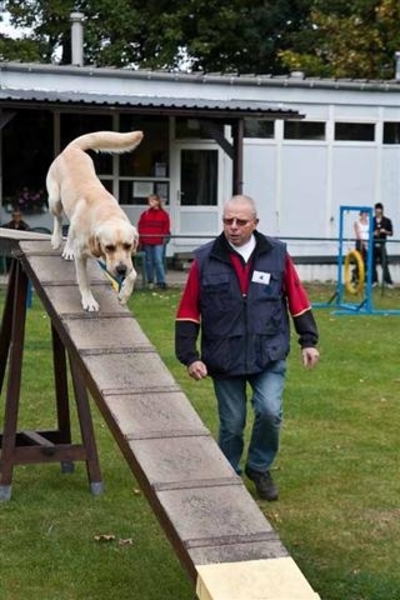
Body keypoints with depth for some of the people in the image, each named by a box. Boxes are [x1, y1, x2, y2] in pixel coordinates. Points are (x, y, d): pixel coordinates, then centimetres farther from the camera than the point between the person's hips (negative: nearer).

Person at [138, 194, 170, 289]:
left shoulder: (164, 214, 4)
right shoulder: (145, 214, 8)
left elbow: (166, 228, 6)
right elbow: (140, 227, 8)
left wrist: (165, 238, -2)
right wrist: (141, 240, 3)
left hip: (159, 242, -2)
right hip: (147, 242, 2)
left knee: (159, 261, -10)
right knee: (148, 262, 8)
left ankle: (161, 281, -8)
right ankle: (150, 281, 19)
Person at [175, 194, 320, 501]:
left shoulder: (277, 254, 0)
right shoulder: (205, 259, -2)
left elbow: (297, 300, 8)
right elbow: (188, 312, 0)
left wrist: (308, 341, 7)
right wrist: (190, 356, -4)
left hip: (269, 355, 0)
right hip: (225, 358, 0)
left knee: (270, 412, -14)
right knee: (232, 424, 7)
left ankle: (260, 468, 14)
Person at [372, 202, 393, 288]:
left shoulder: (387, 221, 4)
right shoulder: (371, 221, 6)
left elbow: (391, 233, 6)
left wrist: (385, 231, -12)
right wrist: (373, 233, -9)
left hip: (382, 245, -2)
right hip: (373, 245, 2)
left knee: (384, 264, -7)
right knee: (373, 264, 4)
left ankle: (388, 281, -3)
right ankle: (374, 281, 14)